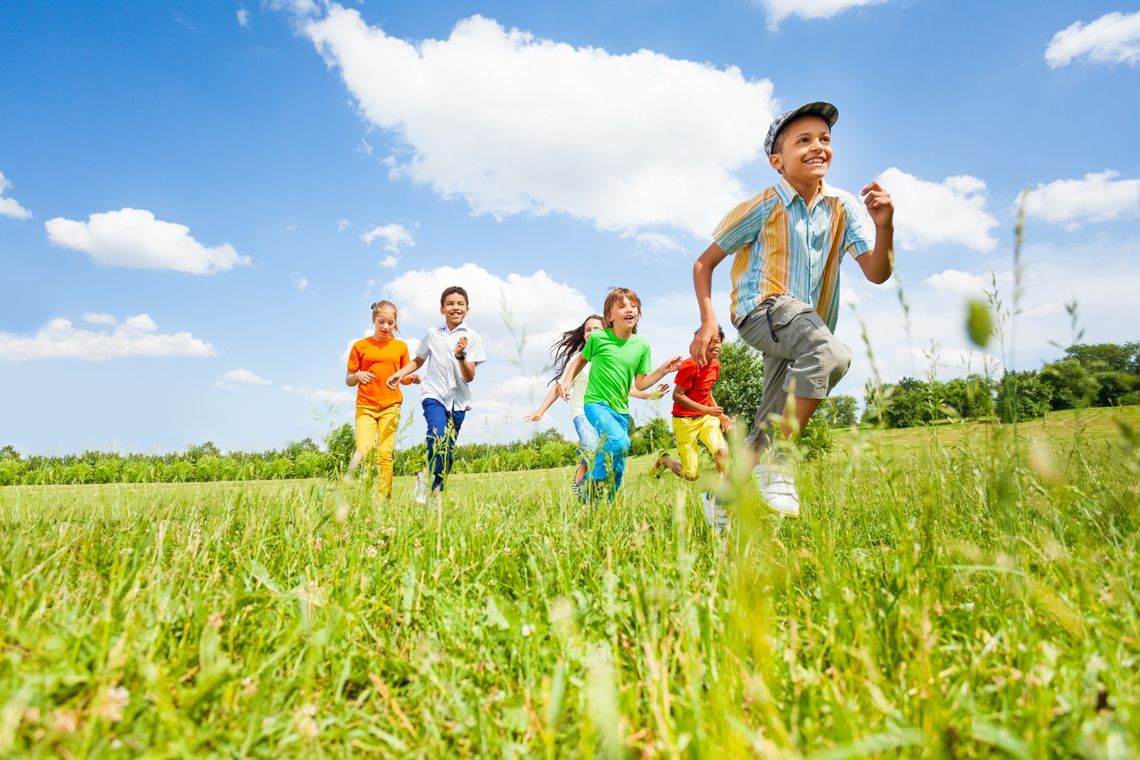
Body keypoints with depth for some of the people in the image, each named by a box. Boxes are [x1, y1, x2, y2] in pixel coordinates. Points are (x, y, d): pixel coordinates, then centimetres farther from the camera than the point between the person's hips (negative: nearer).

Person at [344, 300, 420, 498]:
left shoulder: (401, 346, 10)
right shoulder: (360, 346, 6)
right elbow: (348, 381, 8)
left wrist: (413, 378, -5)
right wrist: (357, 376, -14)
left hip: (391, 406, 1)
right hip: (365, 406, -1)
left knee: (385, 453, -4)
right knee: (364, 449, -17)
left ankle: (382, 498, 3)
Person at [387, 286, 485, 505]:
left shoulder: (472, 337, 0)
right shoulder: (433, 333, 5)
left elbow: (469, 377, -6)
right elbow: (418, 361, 21)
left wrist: (460, 355, -23)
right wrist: (401, 373, 3)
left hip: (458, 400, 1)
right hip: (434, 395, -1)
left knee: (448, 449, 4)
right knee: (439, 437, -25)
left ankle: (437, 490, 21)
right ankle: (427, 478, -2)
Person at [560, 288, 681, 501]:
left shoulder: (641, 345, 1)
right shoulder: (598, 337, -7)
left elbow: (640, 384, 5)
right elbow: (581, 358, 13)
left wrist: (662, 370, -8)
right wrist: (567, 381, 6)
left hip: (621, 410, 5)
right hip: (596, 403, -5)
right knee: (619, 442, -29)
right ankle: (592, 487, -10)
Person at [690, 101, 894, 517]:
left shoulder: (844, 207, 2)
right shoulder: (763, 208, -8)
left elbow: (877, 273, -4)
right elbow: (704, 263, -3)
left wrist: (884, 226, -23)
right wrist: (708, 321, -16)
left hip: (808, 321, 6)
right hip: (762, 309, -6)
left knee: (771, 427, 8)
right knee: (831, 355, -35)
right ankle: (776, 465, -23)